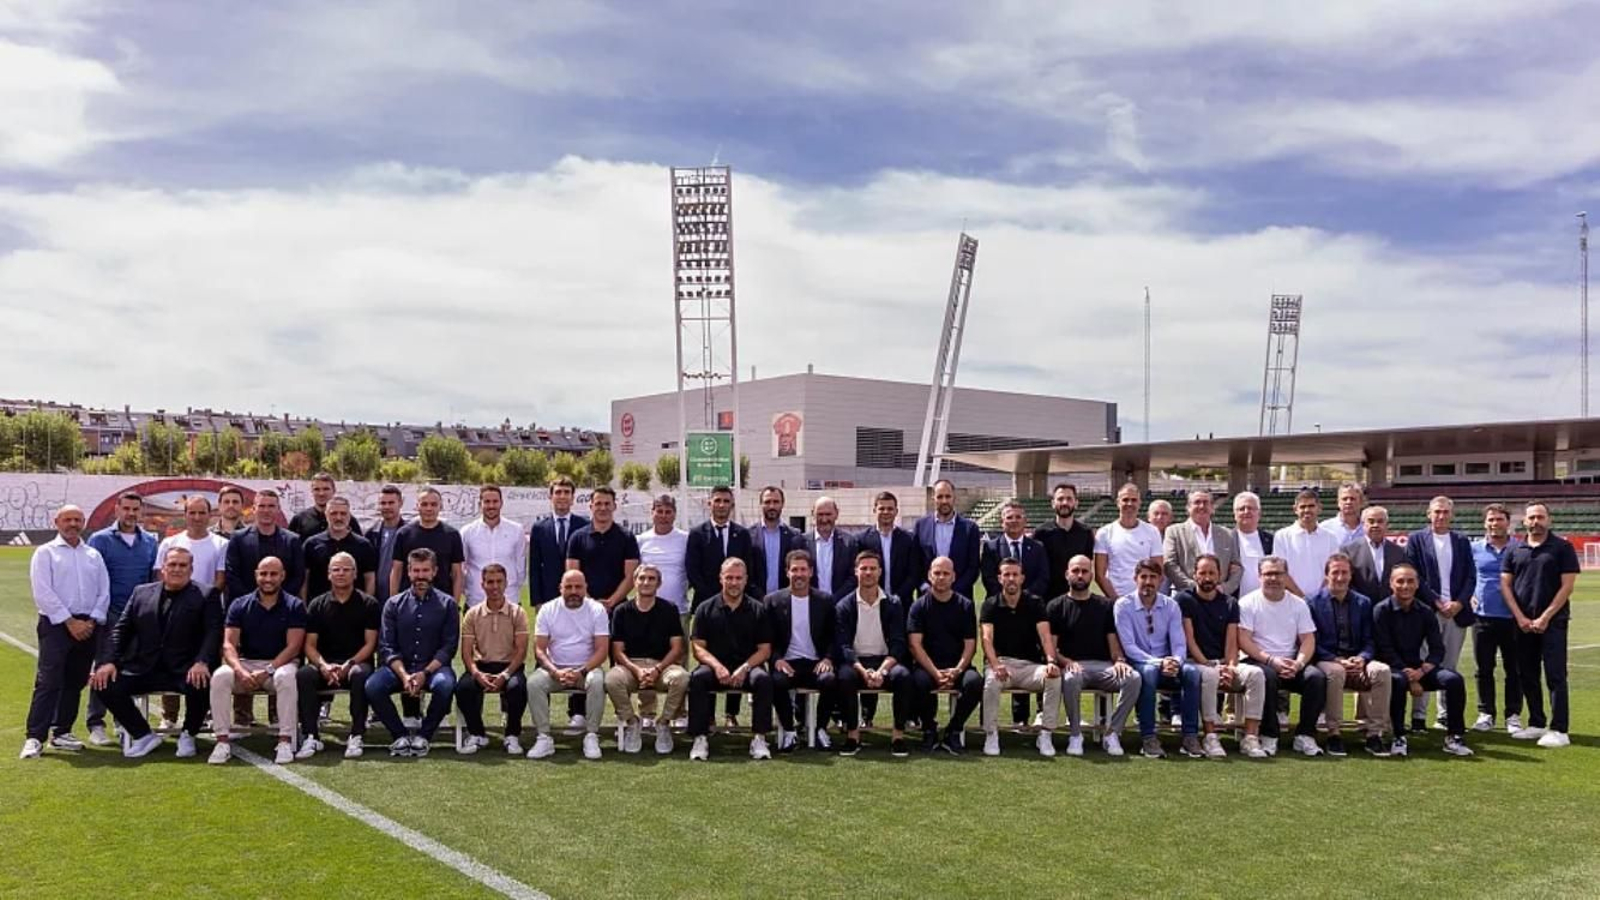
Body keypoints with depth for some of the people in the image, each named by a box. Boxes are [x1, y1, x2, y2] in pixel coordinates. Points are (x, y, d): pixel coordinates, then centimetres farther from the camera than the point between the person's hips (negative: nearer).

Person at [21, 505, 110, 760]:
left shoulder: (93, 555, 14)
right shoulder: (45, 553, 2)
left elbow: (104, 591, 11)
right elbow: (43, 593, -8)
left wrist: (93, 621, -4)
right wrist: (70, 621, -13)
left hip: (88, 626, 4)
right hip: (56, 625, -4)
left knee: (75, 682, 8)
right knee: (48, 682, -11)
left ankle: (61, 733, 17)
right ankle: (35, 738, -10)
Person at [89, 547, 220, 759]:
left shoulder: (205, 596, 5)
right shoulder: (141, 592, 16)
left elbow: (214, 633, -7)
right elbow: (121, 629, 12)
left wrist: (202, 662, -24)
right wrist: (110, 662, -4)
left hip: (183, 672, -3)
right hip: (142, 669, 4)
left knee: (202, 685, -33)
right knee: (105, 686, -17)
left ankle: (187, 735, 0)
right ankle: (143, 735, 5)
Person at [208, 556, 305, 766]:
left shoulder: (294, 606, 1)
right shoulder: (239, 605, 6)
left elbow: (293, 646, -7)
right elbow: (229, 644, -3)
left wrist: (268, 671, -19)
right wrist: (240, 671, -22)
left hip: (281, 663, -2)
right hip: (246, 663, 2)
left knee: (286, 677, -36)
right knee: (220, 676, -28)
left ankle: (285, 742, -31)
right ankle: (223, 741, -23)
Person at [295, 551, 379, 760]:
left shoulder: (369, 604, 5)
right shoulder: (317, 605, 11)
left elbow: (370, 644, 0)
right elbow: (310, 645, 5)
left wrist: (349, 665, -16)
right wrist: (323, 666, -15)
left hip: (356, 663, -2)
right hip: (324, 665, 2)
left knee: (360, 674, -37)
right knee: (303, 675, -30)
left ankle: (356, 736, -29)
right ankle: (312, 737, -25)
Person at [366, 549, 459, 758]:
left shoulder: (447, 604, 6)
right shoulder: (394, 604, 10)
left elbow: (449, 646, -1)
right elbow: (386, 646, 2)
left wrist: (425, 673, -16)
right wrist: (404, 675, -15)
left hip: (433, 667, -1)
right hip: (399, 667, 2)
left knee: (446, 684, -35)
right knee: (372, 686, -28)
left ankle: (424, 735, -11)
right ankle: (400, 735, -8)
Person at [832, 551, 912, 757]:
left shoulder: (892, 604, 4)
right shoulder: (844, 606, 2)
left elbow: (898, 644, -3)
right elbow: (843, 645, -7)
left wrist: (881, 670, -21)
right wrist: (863, 671, -24)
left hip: (884, 661, 1)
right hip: (855, 662, -1)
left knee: (903, 676, -31)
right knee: (845, 676, -34)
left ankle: (898, 735, -19)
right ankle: (852, 735, -19)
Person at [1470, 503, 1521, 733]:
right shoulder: (1474, 548, 6)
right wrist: (1470, 596, 1)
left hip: (1512, 618, -1)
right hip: (1483, 617, 1)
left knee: (1514, 669, 3)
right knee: (1484, 669, 6)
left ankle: (1513, 715, 13)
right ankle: (1486, 714, 15)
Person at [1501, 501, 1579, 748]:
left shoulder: (1562, 548, -1)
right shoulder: (1515, 551, 9)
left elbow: (1567, 586, -6)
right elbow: (1505, 585, 7)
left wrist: (1544, 618, -11)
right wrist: (1521, 617, -4)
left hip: (1552, 622, -4)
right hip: (1522, 623, 4)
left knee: (1555, 675, -5)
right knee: (1527, 675, 8)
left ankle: (1559, 730, -2)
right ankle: (1536, 725, 18)